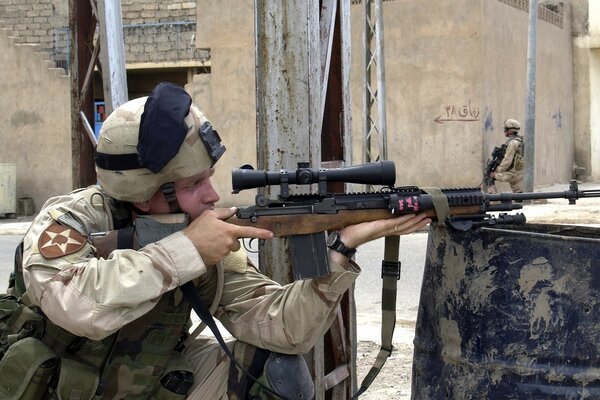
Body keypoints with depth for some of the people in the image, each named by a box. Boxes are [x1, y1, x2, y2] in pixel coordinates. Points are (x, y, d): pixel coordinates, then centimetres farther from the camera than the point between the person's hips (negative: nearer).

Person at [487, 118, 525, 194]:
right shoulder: (519, 141, 13)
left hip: (511, 174, -9)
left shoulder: (513, 143, -18)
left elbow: (507, 161, -21)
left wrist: (497, 171, -12)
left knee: (489, 176, 5)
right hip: (519, 173, 9)